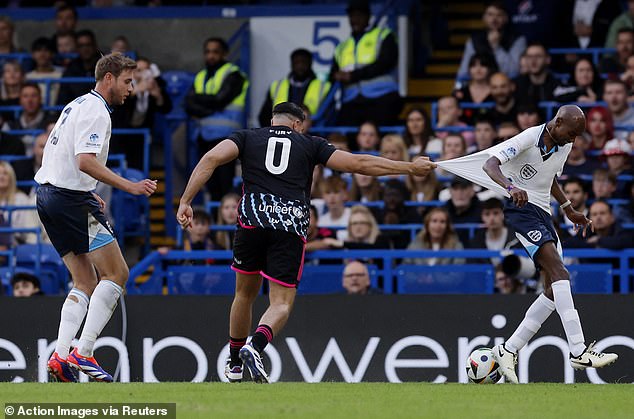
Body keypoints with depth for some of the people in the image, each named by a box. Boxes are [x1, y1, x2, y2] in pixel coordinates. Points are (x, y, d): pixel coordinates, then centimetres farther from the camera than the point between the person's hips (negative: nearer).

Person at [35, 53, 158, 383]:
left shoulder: (76, 106, 19)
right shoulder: (95, 112, -12)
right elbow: (86, 161, -24)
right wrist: (130, 186, -26)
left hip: (48, 195, 10)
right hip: (71, 199, -10)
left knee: (86, 283, 10)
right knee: (116, 274, -7)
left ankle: (61, 355, -3)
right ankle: (83, 353, -14)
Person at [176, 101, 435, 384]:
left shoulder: (247, 138, 18)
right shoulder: (310, 145, 17)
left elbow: (211, 159, 2)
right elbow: (360, 164, 14)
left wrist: (186, 201, -1)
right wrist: (410, 168, 21)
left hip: (253, 218, 2)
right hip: (292, 226, -2)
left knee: (245, 294, 22)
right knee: (282, 303, -1)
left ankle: (234, 365, 30)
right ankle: (255, 346, -30)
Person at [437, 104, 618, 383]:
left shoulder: (564, 146, 10)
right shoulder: (529, 139, -14)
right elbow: (490, 164, -24)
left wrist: (569, 210, 30)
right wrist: (510, 187, -42)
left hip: (543, 214, 9)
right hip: (522, 207, -9)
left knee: (554, 291, 1)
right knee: (558, 270, -25)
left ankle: (508, 350, 8)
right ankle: (578, 351, -35)